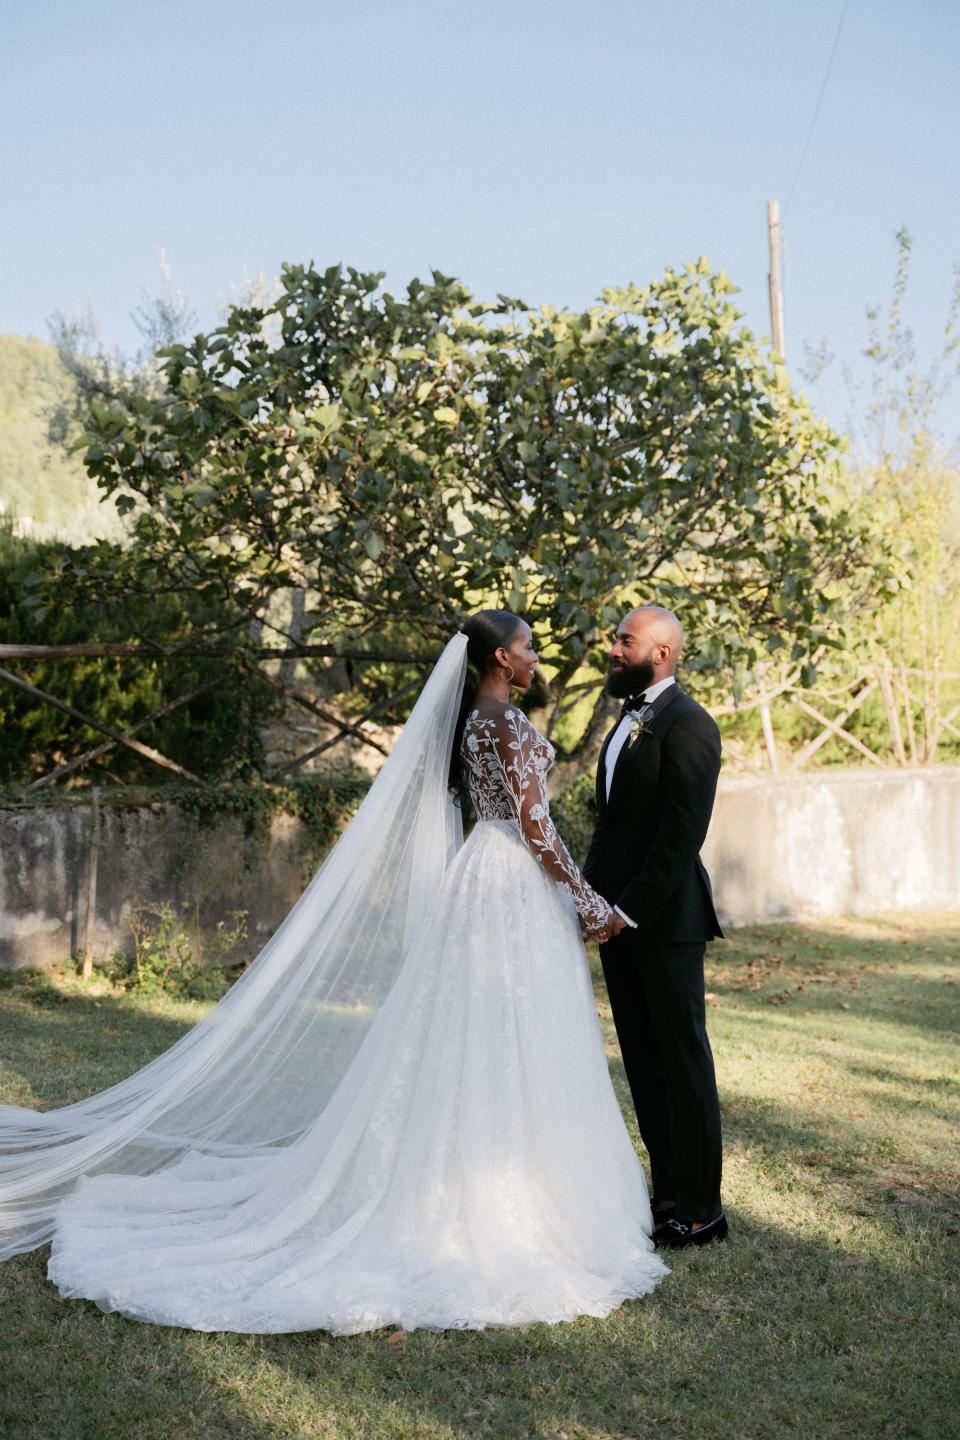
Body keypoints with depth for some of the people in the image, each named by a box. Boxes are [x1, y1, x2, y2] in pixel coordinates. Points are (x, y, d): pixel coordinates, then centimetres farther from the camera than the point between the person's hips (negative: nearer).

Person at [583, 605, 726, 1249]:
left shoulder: (688, 725, -13)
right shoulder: (631, 718, 16)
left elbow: (682, 835, -19)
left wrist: (630, 910, -19)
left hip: (664, 920, -9)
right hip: (619, 914, 9)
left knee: (682, 1062, 0)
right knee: (643, 1061, 14)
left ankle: (701, 1209, 9)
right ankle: (668, 1190, 24)